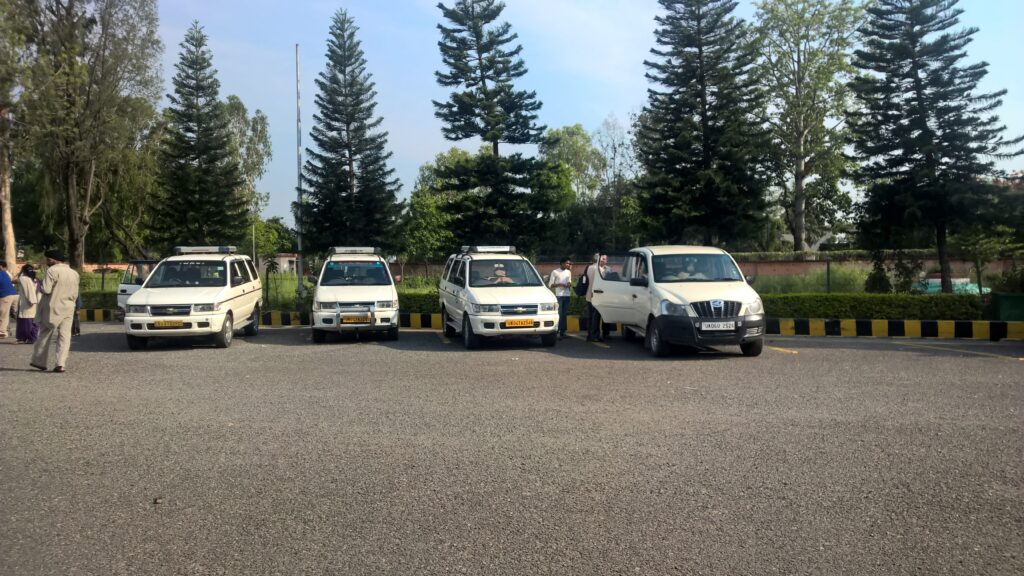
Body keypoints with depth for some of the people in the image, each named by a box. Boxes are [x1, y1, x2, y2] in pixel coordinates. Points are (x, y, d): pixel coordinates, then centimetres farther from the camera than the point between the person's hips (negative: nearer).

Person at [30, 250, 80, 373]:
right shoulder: (74, 273, 11)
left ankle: (39, 361, 16)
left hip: (52, 308, -5)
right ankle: (61, 364, -5)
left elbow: (46, 289, -16)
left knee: (45, 335, 9)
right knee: (64, 336, 2)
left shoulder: (52, 270, -10)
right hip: (68, 309, 5)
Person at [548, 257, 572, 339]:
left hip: (567, 295, 5)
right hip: (559, 296, -5)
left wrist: (569, 284, 2)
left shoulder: (568, 272, 15)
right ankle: (557, 332, -9)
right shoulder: (555, 272, -2)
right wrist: (559, 284, -17)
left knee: (565, 314, 4)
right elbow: (550, 284, -4)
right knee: (559, 314, -10)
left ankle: (562, 332, 8)